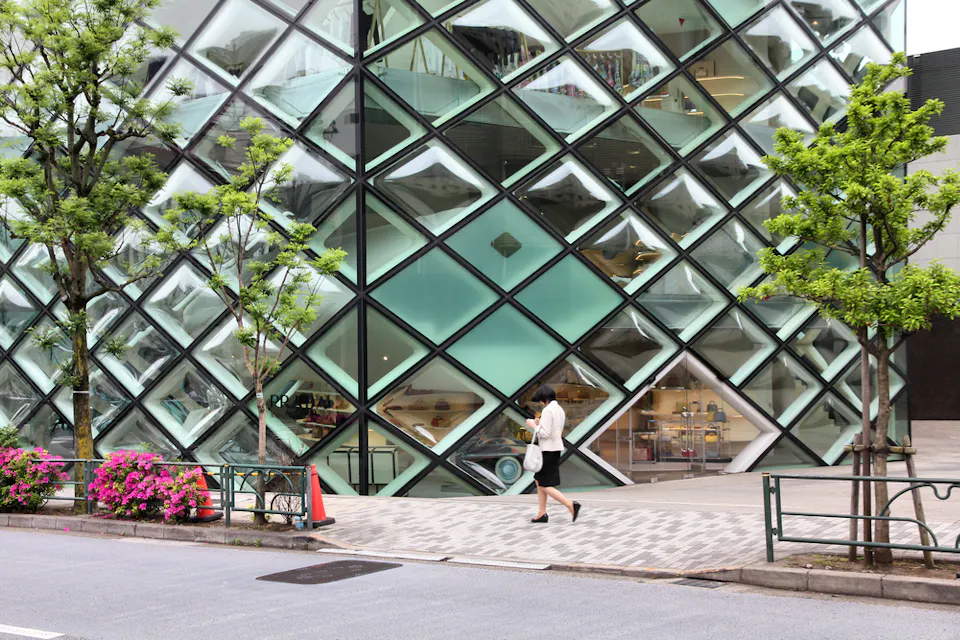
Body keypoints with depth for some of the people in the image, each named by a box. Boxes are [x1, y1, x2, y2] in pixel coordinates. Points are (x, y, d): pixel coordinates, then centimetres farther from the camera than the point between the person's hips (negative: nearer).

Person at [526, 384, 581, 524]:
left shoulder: (547, 410, -17)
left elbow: (545, 434, -22)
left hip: (548, 450, -9)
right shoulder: (560, 410, 12)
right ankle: (542, 514, 15)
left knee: (545, 486, -3)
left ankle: (571, 505, -14)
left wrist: (533, 425, -8)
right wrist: (539, 425, 14)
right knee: (539, 481, 16)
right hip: (556, 449, 9)